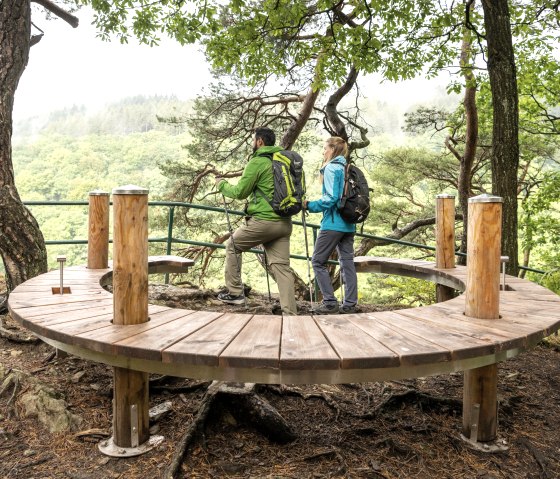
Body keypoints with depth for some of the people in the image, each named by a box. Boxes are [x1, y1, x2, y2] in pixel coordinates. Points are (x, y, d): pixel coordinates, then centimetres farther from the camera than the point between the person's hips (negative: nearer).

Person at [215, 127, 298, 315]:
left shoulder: (257, 162, -8)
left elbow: (240, 192, -4)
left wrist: (221, 184, 12)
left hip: (263, 220, -6)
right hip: (284, 222, 6)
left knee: (232, 246, 16)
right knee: (282, 265, 5)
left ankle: (235, 292, 17)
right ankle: (290, 312, -1)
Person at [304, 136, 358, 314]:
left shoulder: (331, 168, -9)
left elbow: (331, 198, -18)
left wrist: (309, 205, -9)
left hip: (333, 223, -8)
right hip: (349, 224, 8)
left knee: (318, 261, 0)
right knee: (347, 262, 8)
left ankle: (330, 302, -3)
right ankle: (350, 303, 10)